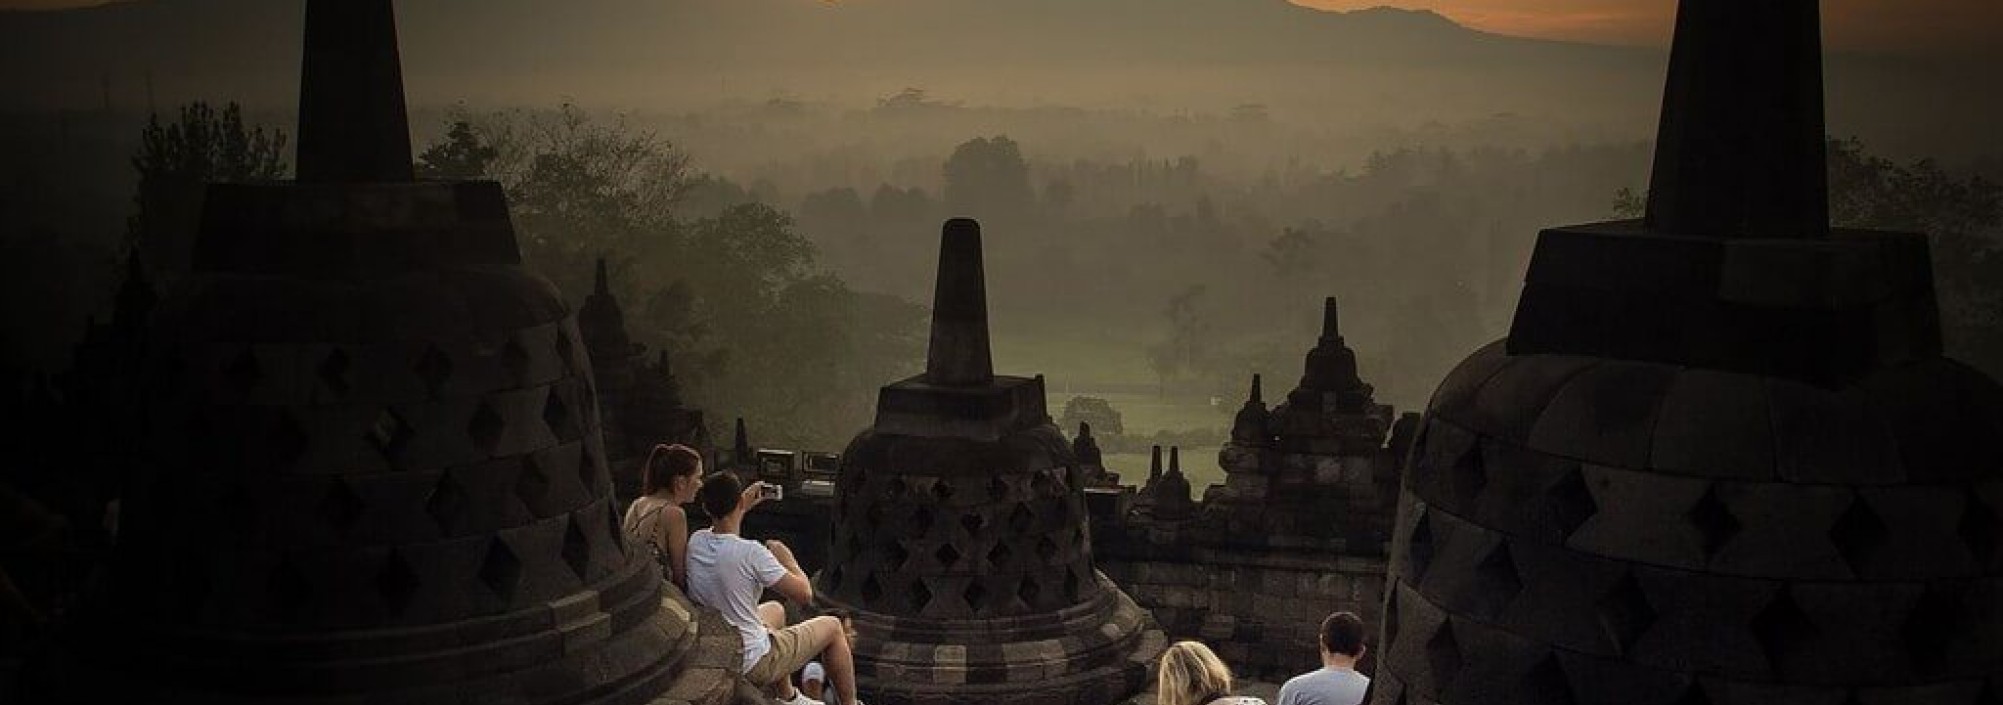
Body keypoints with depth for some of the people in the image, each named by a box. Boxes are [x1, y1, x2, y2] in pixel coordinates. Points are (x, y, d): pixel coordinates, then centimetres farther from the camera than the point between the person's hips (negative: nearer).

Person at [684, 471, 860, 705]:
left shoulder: (695, 542, -7)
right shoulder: (750, 552, -27)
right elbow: (805, 594, -19)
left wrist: (744, 507, 19)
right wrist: (786, 556, -3)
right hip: (752, 666, -7)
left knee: (775, 609, 34)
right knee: (833, 626, 13)